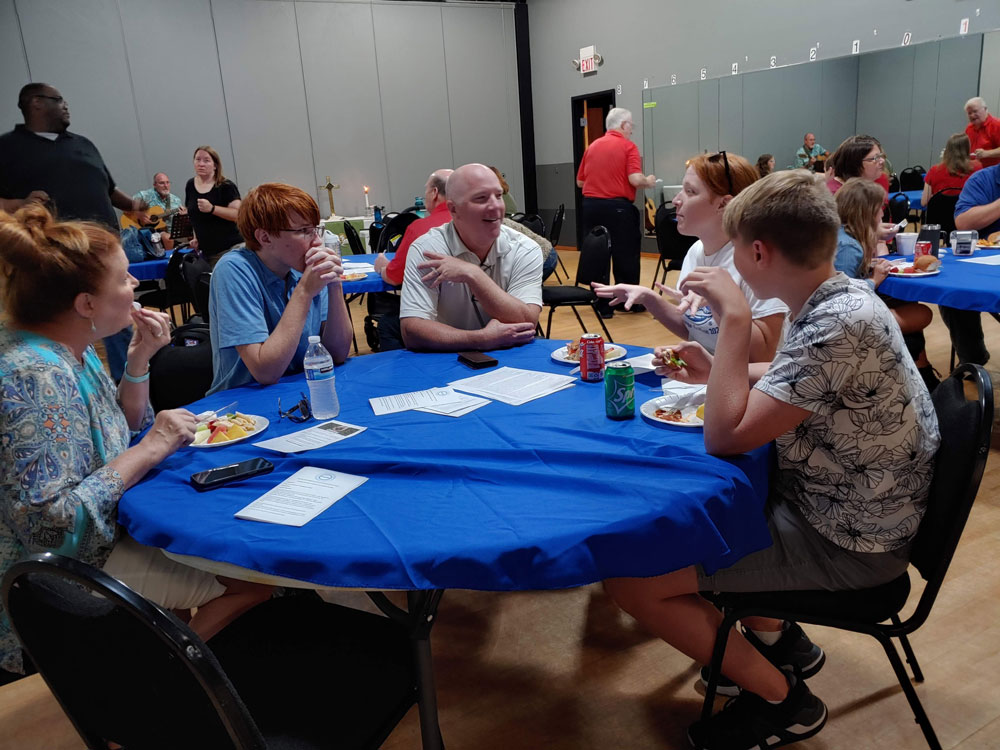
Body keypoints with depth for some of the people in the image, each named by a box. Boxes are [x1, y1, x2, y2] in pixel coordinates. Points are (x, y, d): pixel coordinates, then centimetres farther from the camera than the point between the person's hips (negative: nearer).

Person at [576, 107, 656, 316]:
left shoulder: (592, 146, 11)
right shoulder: (628, 147, -4)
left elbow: (580, 181, 14)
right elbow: (635, 179, -15)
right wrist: (648, 181, 6)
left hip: (591, 205, 5)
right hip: (618, 207, -4)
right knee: (626, 257, 9)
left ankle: (602, 305, 11)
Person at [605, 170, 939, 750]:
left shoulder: (840, 324, -28)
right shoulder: (837, 298, 1)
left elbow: (725, 436, -26)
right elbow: (798, 379, 20)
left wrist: (735, 319, -23)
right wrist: (715, 371, 7)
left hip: (846, 542, -9)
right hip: (830, 499, 10)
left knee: (630, 576, -13)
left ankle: (781, 700, 6)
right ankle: (776, 637, 26)